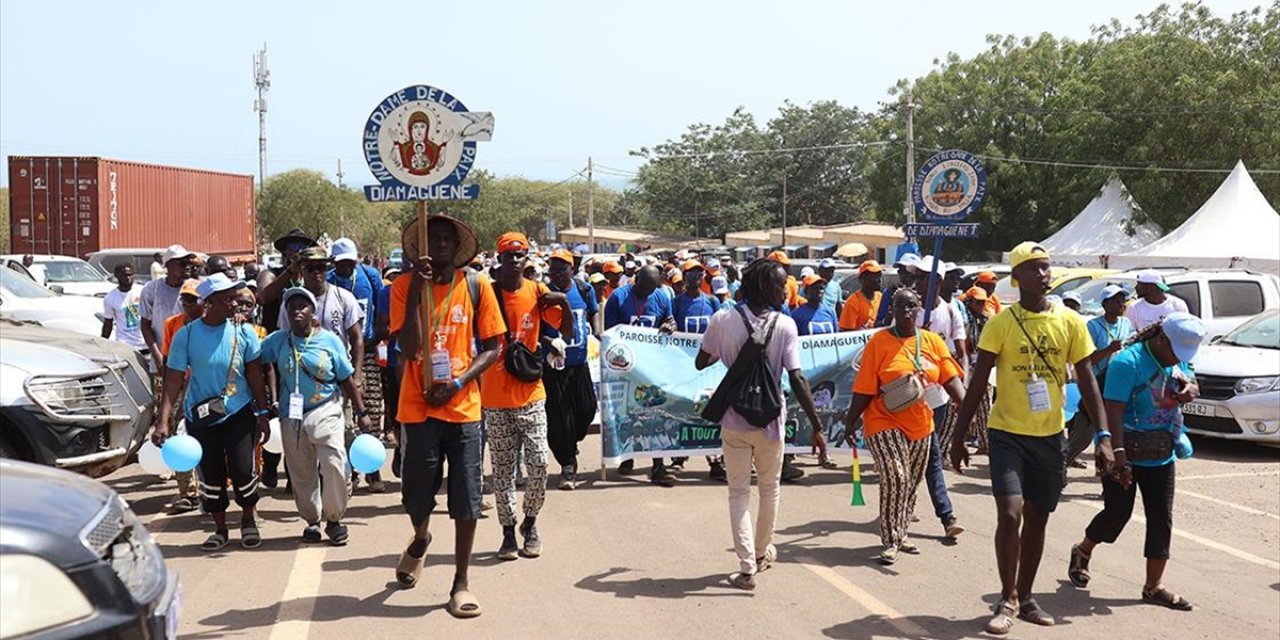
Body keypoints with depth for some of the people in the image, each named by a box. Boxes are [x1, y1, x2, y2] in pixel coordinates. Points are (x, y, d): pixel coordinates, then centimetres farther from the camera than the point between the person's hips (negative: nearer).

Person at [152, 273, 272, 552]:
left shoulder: (243, 332, -5)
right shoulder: (186, 335, -8)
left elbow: (255, 374, 2)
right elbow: (174, 380, -7)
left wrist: (263, 414, -1)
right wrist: (163, 421, -13)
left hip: (239, 413, 0)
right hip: (200, 416, 0)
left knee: (243, 470, -5)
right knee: (210, 476, 7)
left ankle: (248, 521, 22)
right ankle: (220, 529, 26)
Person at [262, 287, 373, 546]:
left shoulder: (329, 340, -2)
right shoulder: (278, 340, 4)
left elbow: (346, 379, 2)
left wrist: (362, 412, 2)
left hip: (325, 411, -2)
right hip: (291, 415, 3)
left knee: (334, 464, -16)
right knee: (301, 472, 8)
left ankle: (334, 519, 0)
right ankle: (311, 520, 24)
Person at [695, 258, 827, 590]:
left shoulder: (723, 320, -8)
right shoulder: (785, 325, -13)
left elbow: (701, 363, 3)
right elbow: (797, 379, -17)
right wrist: (816, 426, -14)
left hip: (734, 420, 1)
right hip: (769, 420, -1)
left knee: (739, 492, 8)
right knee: (770, 487, 21)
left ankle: (747, 568, 1)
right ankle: (762, 553, 37)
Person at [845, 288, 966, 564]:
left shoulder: (933, 341, 5)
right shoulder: (879, 342, -7)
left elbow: (951, 379, -1)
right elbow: (864, 389, -7)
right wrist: (851, 422, -6)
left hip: (920, 425, 5)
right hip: (885, 423, -5)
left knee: (912, 482, 14)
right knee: (896, 478, -16)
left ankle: (900, 534, 32)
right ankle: (890, 542, -5)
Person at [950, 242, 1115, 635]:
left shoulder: (1070, 322, 0)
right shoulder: (1001, 323, -8)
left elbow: (1087, 382, 2)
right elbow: (977, 385, -5)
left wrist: (1103, 436, -6)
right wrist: (959, 438, -7)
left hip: (1050, 436, 3)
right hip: (1008, 434, -3)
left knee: (1037, 520, 12)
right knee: (1010, 515, -15)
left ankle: (1025, 598, 27)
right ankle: (1008, 600, 2)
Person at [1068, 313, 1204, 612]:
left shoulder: (1178, 359, 3)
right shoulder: (1129, 362, -21)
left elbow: (1193, 387, 20)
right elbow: (1114, 412, -24)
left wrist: (1189, 389, -7)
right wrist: (1119, 457, -30)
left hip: (1162, 456, 7)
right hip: (1128, 455, -7)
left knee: (1162, 519, 4)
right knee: (1118, 513, 3)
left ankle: (1154, 586, 10)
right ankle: (1082, 553, 32)